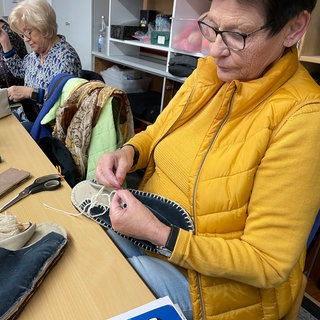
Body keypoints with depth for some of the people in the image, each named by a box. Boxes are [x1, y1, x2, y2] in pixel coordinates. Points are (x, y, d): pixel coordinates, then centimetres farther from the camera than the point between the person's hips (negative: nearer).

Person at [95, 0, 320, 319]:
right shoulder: (207, 73, -4)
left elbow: (268, 263, -21)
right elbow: (156, 134, 10)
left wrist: (158, 234, -27)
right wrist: (128, 152, -12)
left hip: (205, 279, -5)